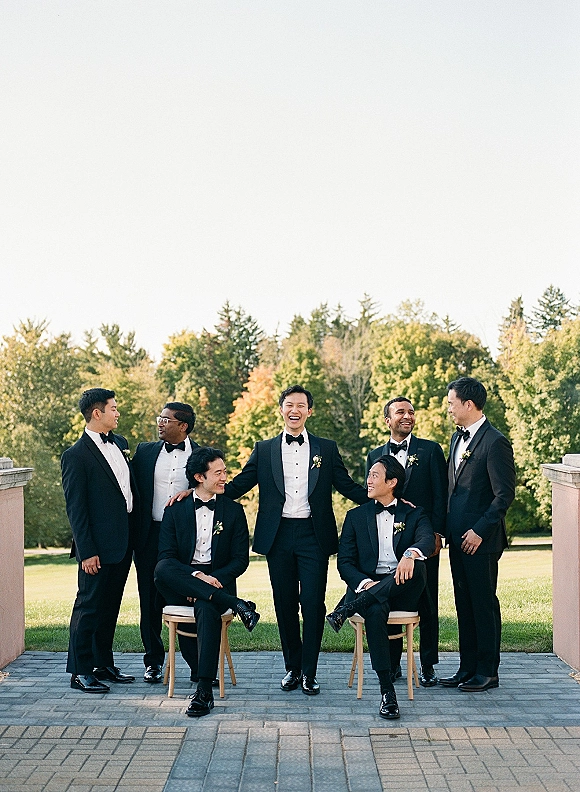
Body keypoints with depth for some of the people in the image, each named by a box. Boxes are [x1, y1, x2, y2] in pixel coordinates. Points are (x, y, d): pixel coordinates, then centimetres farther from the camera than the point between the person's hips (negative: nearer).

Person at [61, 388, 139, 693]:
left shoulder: (120, 443, 12)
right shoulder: (76, 456, -12)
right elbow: (75, 508, -13)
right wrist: (86, 551, -16)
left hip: (124, 540, 8)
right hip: (99, 545, -8)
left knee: (110, 605, 15)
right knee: (89, 605, 0)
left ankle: (103, 663, 25)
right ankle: (79, 671, 8)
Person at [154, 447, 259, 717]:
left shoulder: (233, 510, 10)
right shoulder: (175, 510, 8)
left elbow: (240, 560, 5)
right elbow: (166, 556, -2)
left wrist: (213, 579, -13)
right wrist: (196, 576, -20)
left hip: (217, 581, -1)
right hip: (181, 580, 1)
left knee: (206, 609, -37)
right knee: (161, 570, -34)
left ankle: (204, 691, -37)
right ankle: (235, 604, -32)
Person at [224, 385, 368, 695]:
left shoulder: (326, 448, 9)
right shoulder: (264, 450, 10)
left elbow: (349, 487, 8)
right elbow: (236, 486, 8)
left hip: (314, 536, -1)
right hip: (278, 536, 1)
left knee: (313, 604, -4)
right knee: (285, 605, 7)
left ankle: (309, 672, 7)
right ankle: (292, 667, 20)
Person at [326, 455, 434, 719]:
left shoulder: (414, 514, 11)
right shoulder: (356, 516, 15)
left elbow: (427, 540, -13)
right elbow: (344, 562, 7)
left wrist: (411, 553, -38)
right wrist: (364, 583, -16)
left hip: (402, 591, 0)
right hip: (367, 586, 0)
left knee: (416, 565, -35)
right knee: (375, 612, -36)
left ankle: (347, 609, -32)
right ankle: (387, 692, -33)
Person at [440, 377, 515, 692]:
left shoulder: (495, 442, -14)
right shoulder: (458, 438, 13)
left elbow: (505, 494, -16)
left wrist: (479, 531, -17)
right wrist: (447, 529, 12)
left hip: (480, 540, -8)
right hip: (458, 537, 8)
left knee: (484, 604, 1)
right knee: (464, 604, 13)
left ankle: (488, 671, 10)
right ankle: (467, 667, 21)